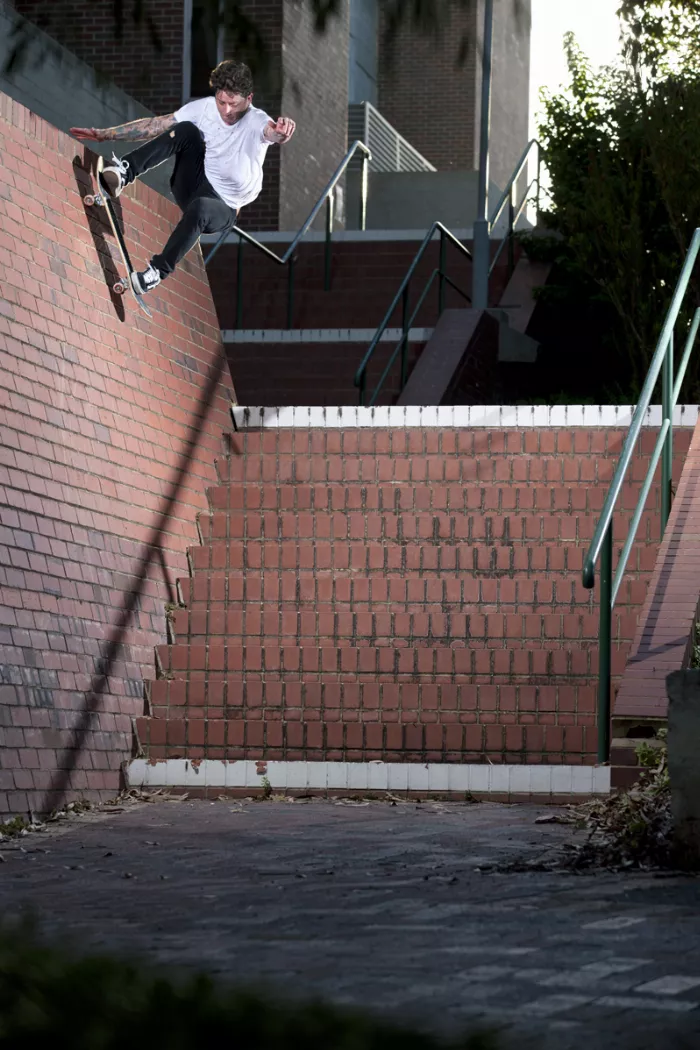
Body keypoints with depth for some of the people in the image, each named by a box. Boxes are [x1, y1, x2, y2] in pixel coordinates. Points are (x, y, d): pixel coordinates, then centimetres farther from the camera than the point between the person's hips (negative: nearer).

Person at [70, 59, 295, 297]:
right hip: (191, 185, 4)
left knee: (199, 208, -42)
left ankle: (159, 270, -28)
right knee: (186, 130, -22)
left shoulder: (256, 122, -21)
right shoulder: (204, 108, -8)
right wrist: (105, 134, -6)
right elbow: (155, 126, -4)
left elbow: (272, 132, -46)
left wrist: (281, 132, -71)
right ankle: (124, 173, -30)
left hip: (223, 208, -4)